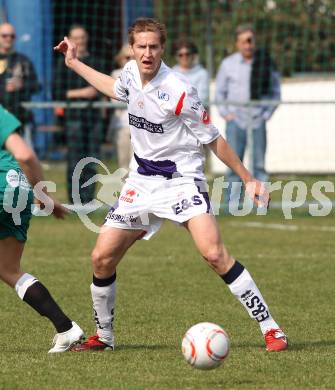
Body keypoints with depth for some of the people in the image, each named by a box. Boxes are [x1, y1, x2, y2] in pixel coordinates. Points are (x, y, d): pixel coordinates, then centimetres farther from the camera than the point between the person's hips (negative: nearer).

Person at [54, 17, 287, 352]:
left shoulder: (178, 92, -20)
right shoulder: (131, 73, 0)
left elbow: (212, 140, -10)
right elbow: (116, 89, 27)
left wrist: (248, 179, -9)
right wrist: (74, 63, 33)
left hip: (180, 180, -6)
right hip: (141, 181, 6)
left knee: (214, 254, -25)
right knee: (102, 258, 1)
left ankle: (270, 329, -19)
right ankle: (103, 336, 23)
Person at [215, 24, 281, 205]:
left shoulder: (266, 63, 4)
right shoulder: (228, 64, 6)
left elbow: (275, 91, 10)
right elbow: (219, 92, 14)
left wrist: (267, 114, 1)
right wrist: (226, 114, 2)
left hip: (258, 120, 0)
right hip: (236, 120, 0)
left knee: (259, 163, -2)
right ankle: (232, 202, -1)